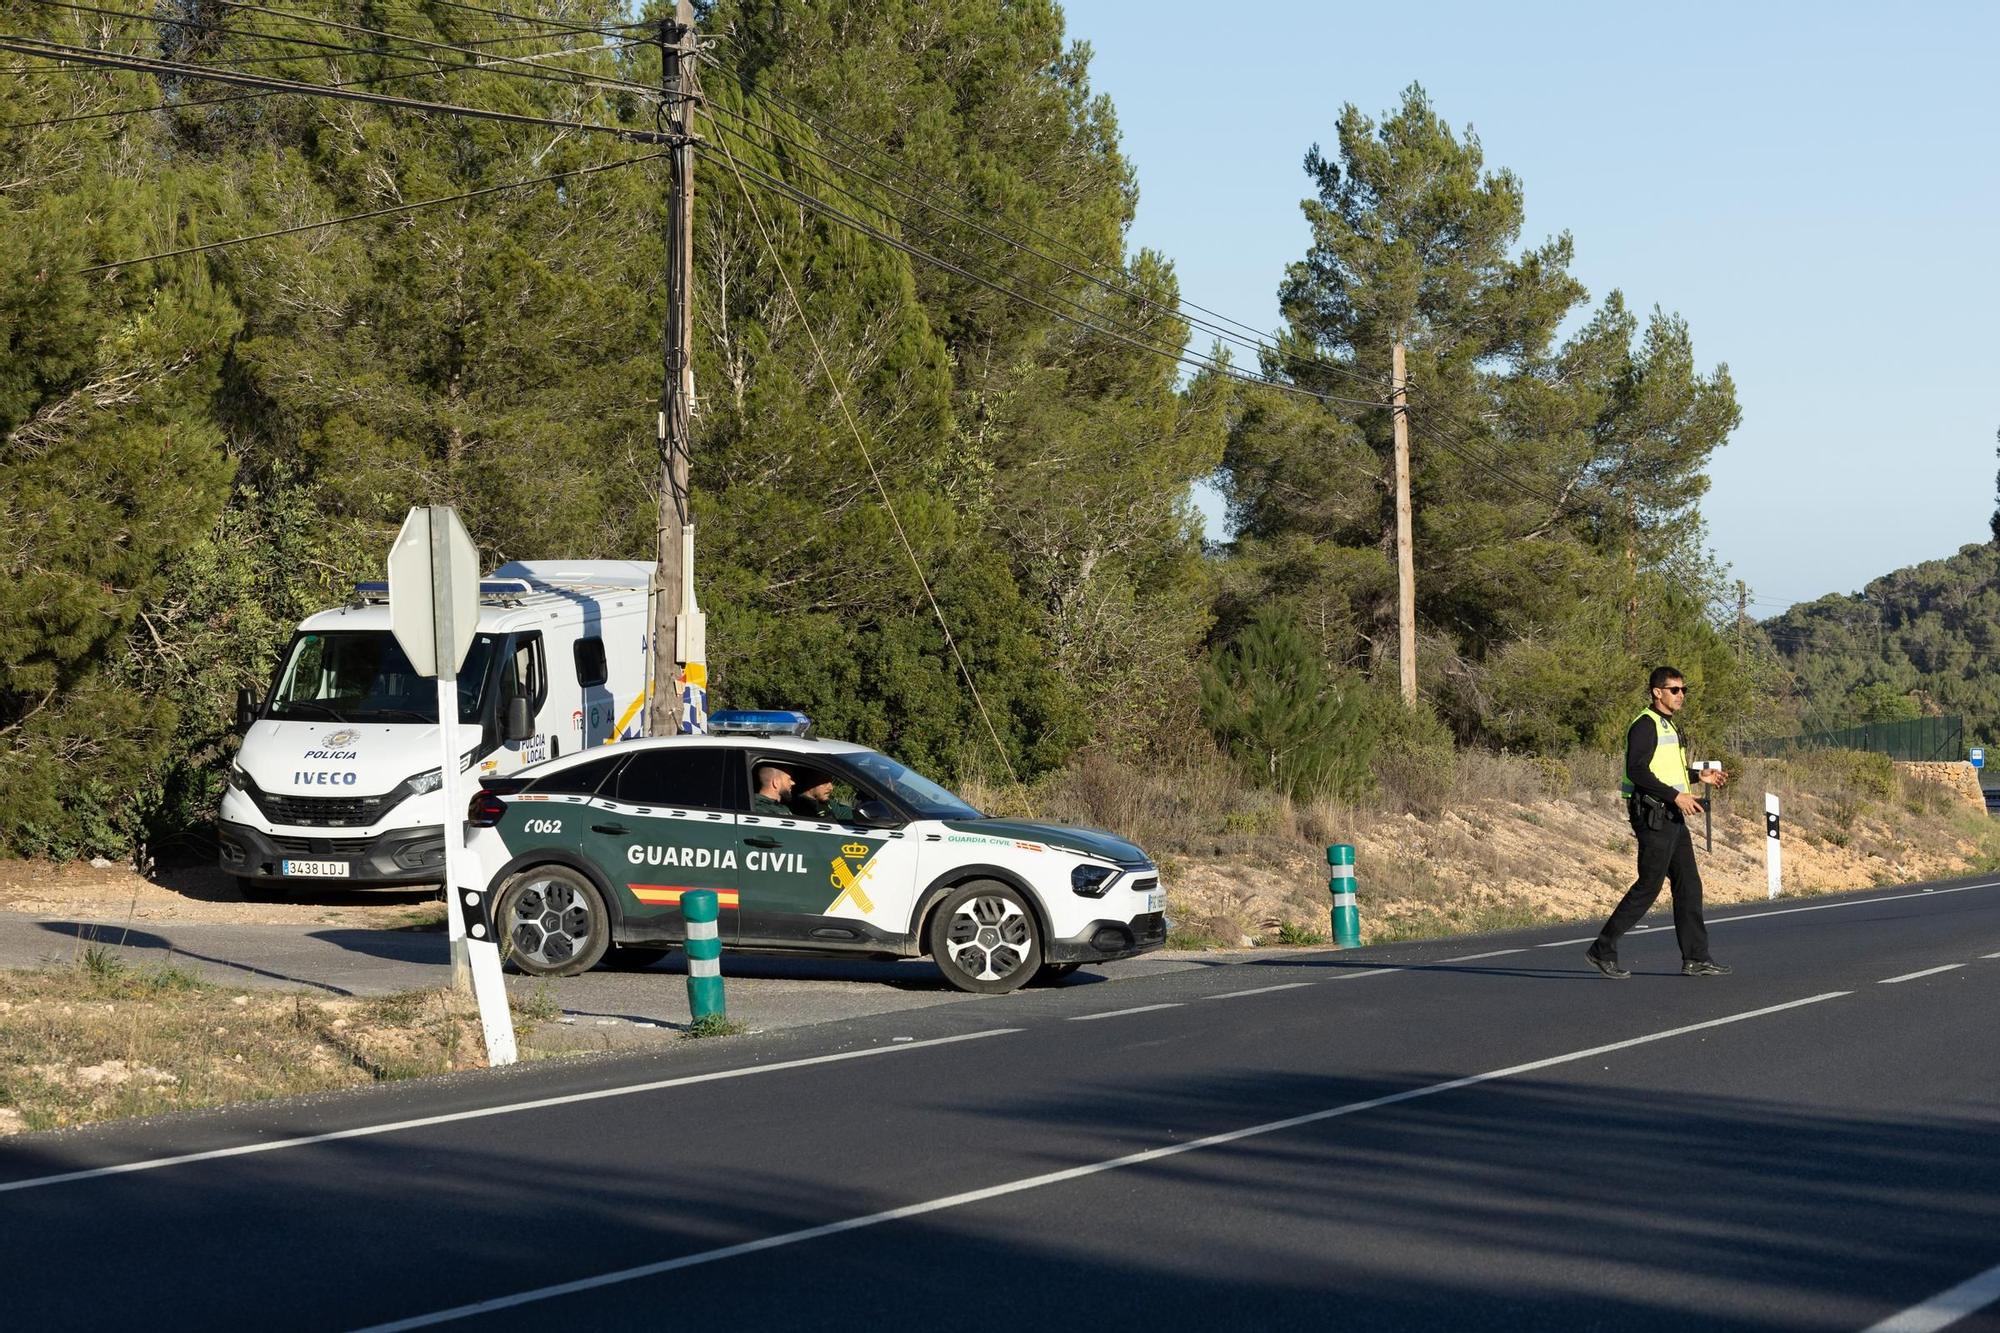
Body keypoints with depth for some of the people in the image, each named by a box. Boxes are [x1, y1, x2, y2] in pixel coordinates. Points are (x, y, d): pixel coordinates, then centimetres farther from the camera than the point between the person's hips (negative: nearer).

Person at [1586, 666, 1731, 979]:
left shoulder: (1668, 726, 19)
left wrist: (1700, 776, 14)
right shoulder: (1645, 725, -12)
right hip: (1653, 815, -10)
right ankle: (1603, 950, -2)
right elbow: (1637, 771, -22)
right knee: (1648, 885, -9)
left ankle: (1695, 958, 8)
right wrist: (1676, 796, -24)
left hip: (1672, 818, 10)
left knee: (1689, 884, 6)